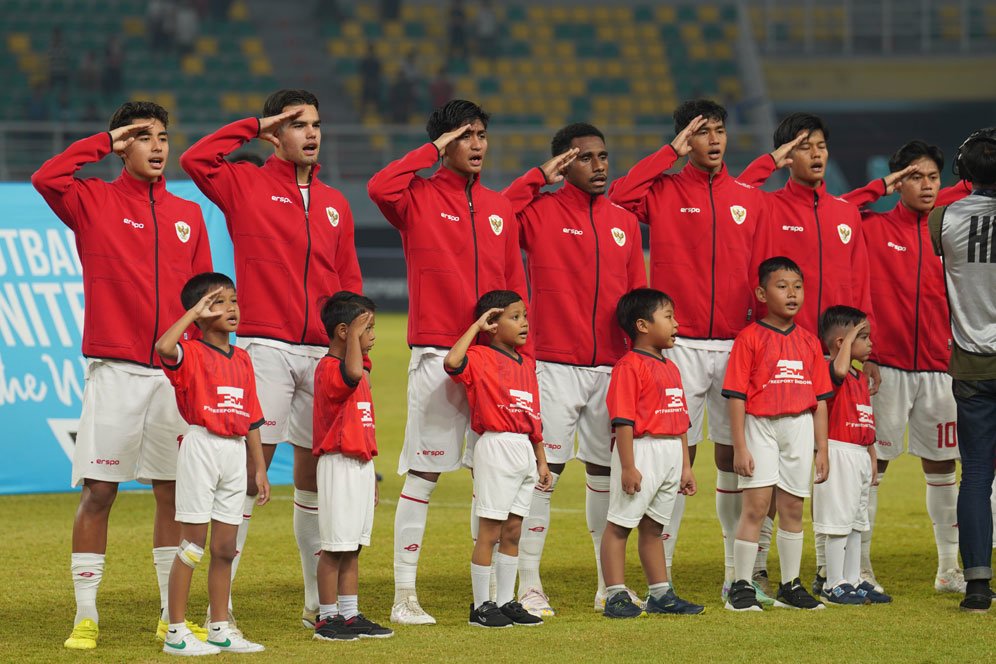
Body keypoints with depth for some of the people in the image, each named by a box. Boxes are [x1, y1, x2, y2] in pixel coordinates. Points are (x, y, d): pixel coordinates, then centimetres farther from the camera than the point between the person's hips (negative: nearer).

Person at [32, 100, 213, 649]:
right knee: (98, 492, -4)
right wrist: (104, 143, -6)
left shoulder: (188, 216, 13)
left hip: (175, 374, 4)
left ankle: (172, 614, 16)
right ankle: (85, 617, 1)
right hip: (114, 372, -4)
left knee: (174, 492, 7)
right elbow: (46, 178, -17)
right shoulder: (94, 202, 3)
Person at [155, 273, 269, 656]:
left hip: (235, 452, 6)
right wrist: (195, 311, -22)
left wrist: (260, 468, 12)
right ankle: (176, 633, 2)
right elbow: (164, 347, -33)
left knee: (225, 548, 11)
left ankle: (220, 630, 19)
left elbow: (251, 418, 15)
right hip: (201, 446, -6)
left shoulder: (242, 360, 12)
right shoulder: (190, 354, -8)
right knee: (193, 545, -4)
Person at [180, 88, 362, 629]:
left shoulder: (334, 205, 16)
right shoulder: (247, 185, 3)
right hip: (266, 347, -5)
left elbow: (350, 284, 16)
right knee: (251, 466, -10)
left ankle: (318, 600, 17)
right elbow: (195, 160, -15)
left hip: (324, 353, 5)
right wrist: (253, 129, -5)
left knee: (315, 470, 9)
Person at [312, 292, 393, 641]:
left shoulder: (359, 372, 17)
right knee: (335, 547, -5)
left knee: (352, 547, 12)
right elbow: (352, 373, -40)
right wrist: (353, 335, -26)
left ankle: (350, 616, 16)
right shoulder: (329, 369, -14)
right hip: (339, 466, -9)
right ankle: (327, 618, 0)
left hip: (361, 467, 9)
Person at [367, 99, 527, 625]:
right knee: (423, 474, -4)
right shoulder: (419, 198, -1)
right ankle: (404, 597, -1)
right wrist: (434, 150, -13)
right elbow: (379, 187, -24)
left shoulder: (499, 208, 14)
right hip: (437, 356, -5)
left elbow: (515, 286, 15)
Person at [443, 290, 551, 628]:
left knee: (512, 531, 12)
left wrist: (541, 460, 18)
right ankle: (481, 606, 2)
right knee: (489, 532, -3)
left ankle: (507, 601, 18)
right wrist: (476, 327, -19)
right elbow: (453, 362, -31)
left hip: (524, 449, 8)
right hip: (496, 447, -8)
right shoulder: (480, 358, -8)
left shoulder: (526, 363, 15)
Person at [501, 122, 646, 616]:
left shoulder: (625, 223, 12)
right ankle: (529, 585, -1)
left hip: (613, 367, 5)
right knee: (544, 472, -6)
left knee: (606, 471, 10)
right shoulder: (540, 212, -2)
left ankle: (610, 584, 19)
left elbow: (639, 298, 14)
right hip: (556, 367, -5)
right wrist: (539, 178, -13)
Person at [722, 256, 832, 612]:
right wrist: (740, 447, -13)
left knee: (792, 507, 9)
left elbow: (820, 400, 12)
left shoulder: (809, 341, 10)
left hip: (799, 428, 5)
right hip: (760, 426, -5)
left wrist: (821, 449, 8)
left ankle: (790, 586, 17)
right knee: (756, 505, -7)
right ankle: (742, 587, -3)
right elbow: (736, 396, -7)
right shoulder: (750, 338, -5)